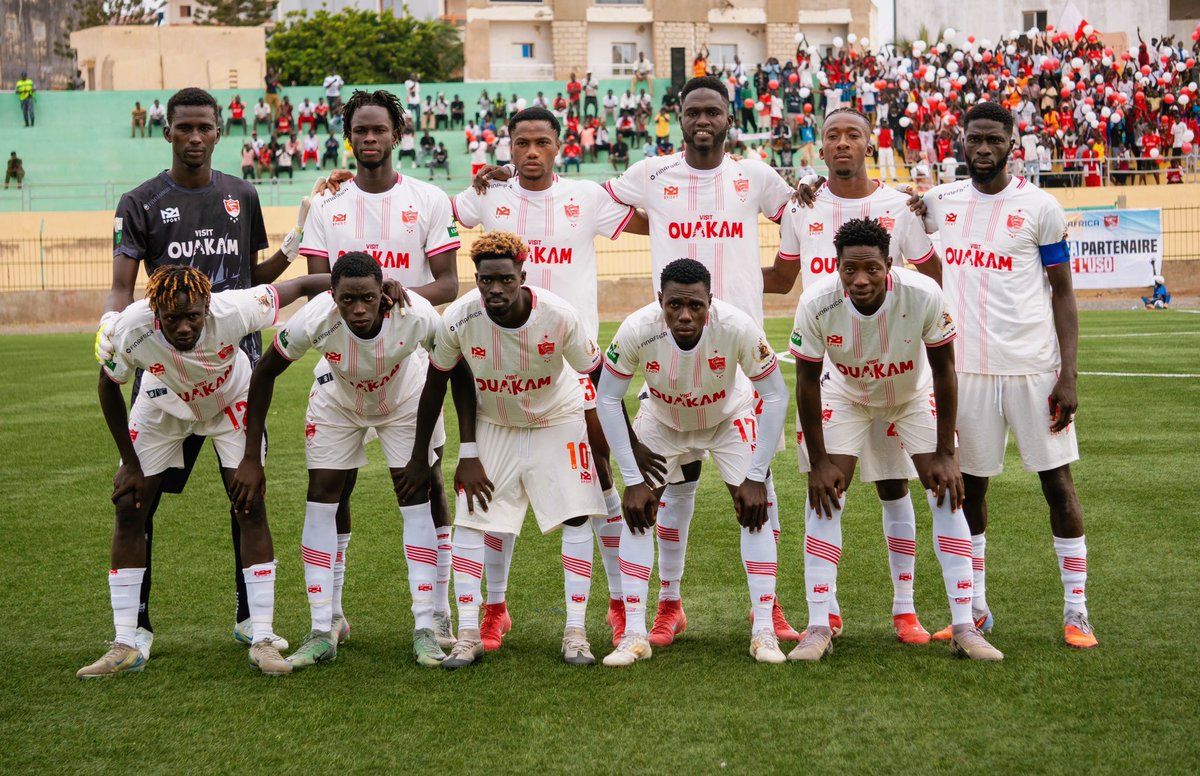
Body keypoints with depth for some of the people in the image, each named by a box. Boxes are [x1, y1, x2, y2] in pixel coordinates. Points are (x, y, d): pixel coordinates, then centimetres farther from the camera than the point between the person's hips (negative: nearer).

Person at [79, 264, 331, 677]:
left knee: (251, 509, -11)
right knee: (129, 509, -5)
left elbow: (303, 285, -27)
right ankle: (125, 647, 2)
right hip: (164, 405, 1)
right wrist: (130, 462, -8)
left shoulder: (232, 311, -40)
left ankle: (262, 640, -4)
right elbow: (109, 387, -14)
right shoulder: (130, 330, -36)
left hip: (230, 402, -1)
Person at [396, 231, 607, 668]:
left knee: (576, 517, -10)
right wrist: (419, 459, 0)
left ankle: (576, 632, -1)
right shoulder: (457, 320, -26)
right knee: (468, 519, -6)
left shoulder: (559, 317, -31)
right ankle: (468, 635, 0)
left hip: (557, 420, -1)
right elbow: (436, 385, -7)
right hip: (492, 424, 1)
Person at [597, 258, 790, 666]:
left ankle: (764, 631, -5)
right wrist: (633, 480, -21)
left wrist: (756, 476, -23)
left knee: (754, 508, -12)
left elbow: (775, 396, -23)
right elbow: (607, 399, -20)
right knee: (638, 509, -11)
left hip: (729, 417, -1)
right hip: (662, 419, 1)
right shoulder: (637, 330, -34)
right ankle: (634, 633, -5)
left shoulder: (738, 327, -36)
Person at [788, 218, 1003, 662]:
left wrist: (945, 453, -17)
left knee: (947, 493, -9)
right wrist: (818, 460, -16)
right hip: (845, 397, 0)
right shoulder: (816, 304, -32)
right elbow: (806, 381, -17)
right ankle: (818, 626, -5)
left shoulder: (924, 296, -34)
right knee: (824, 494, -12)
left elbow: (943, 369, -19)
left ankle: (964, 627, -3)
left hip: (915, 396, 0)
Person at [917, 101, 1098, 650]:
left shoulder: (1039, 207, -3)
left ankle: (1076, 611, 8)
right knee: (968, 485, 8)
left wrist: (1069, 372, -10)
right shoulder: (942, 202, 7)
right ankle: (975, 610, 20)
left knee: (1057, 482, 1)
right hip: (968, 368, 3)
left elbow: (1062, 293, -2)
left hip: (1033, 367, -3)